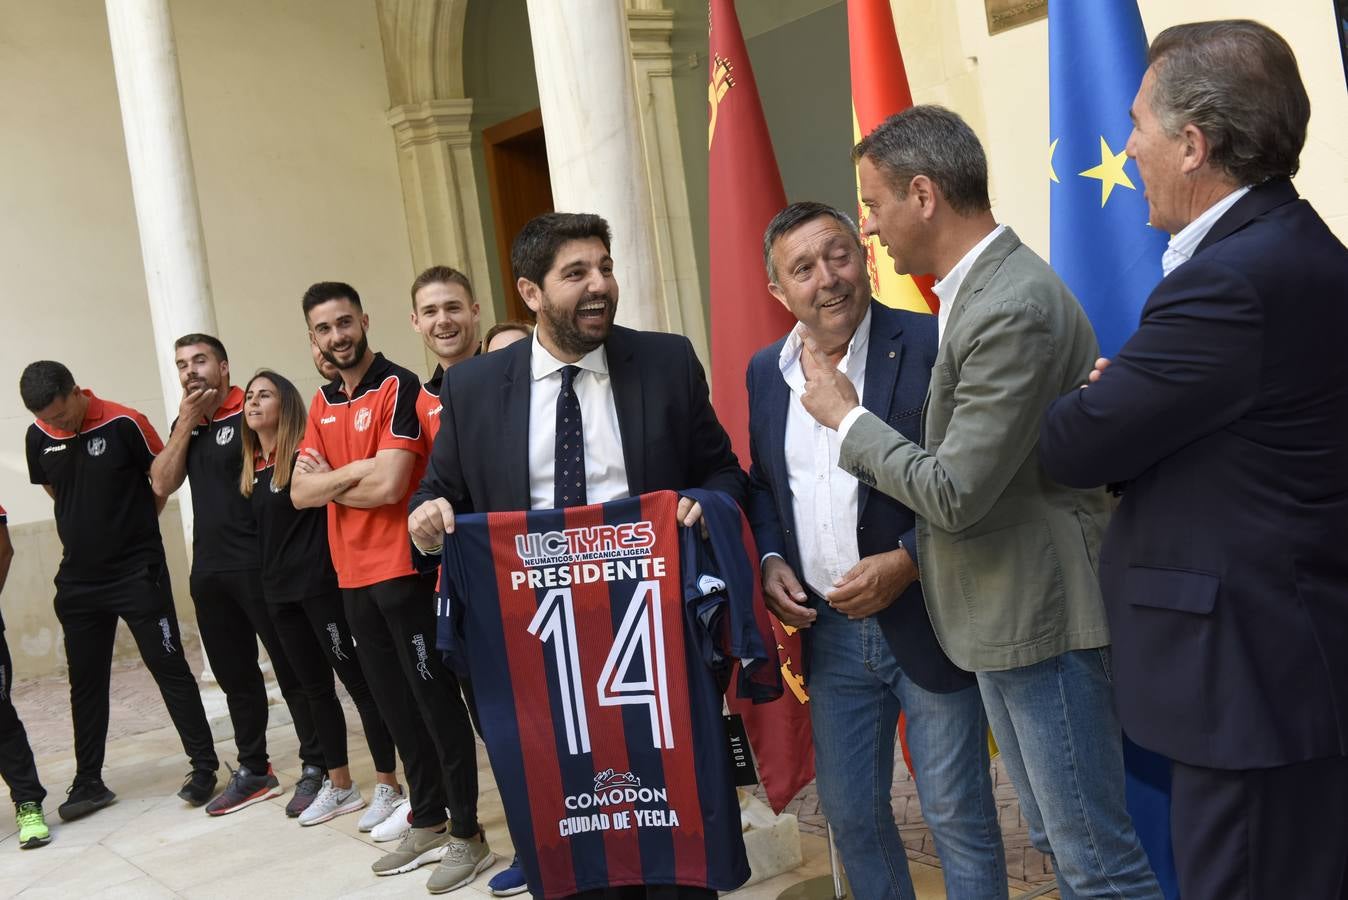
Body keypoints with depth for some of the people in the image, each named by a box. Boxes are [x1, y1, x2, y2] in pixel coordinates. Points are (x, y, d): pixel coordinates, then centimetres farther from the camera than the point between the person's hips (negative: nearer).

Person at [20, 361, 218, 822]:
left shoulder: (124, 424, -14)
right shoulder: (39, 437, 0)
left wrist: (134, 526, 5)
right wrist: (90, 528, 11)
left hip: (138, 573, -5)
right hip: (78, 580, 5)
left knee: (170, 668, 1)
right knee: (85, 682, 11)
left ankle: (204, 764, 10)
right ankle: (88, 782, 21)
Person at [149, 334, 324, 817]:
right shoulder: (184, 424, 14)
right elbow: (162, 485, 2)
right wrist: (187, 421, -4)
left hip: (260, 565, -7)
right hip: (209, 569, 7)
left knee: (292, 669, 0)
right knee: (234, 675, 15)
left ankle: (315, 766, 9)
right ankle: (252, 769, 26)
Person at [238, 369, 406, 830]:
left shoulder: (306, 453, -10)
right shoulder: (252, 467, 12)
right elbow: (263, 528, 17)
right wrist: (270, 578, 15)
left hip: (321, 583, -8)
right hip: (280, 590, 8)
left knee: (358, 680, -2)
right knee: (315, 687, 14)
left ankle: (388, 786, 5)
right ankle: (339, 785, 25)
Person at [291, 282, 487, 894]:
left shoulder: (398, 388, -10)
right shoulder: (322, 404, 13)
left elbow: (388, 485, -19)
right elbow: (301, 492, 5)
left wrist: (327, 482, -3)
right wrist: (357, 471, -10)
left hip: (404, 570, -8)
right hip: (353, 575, 8)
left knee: (435, 699, 0)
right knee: (395, 704, 15)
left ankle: (466, 834, 10)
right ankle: (427, 822, 28)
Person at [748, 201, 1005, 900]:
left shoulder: (929, 346, -12)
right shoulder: (766, 371, 7)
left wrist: (906, 560, -20)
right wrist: (770, 562, 1)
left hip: (926, 620, -5)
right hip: (828, 629, 5)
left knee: (957, 813, 7)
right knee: (847, 811, 17)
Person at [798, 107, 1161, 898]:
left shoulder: (1013, 308, -23)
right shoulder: (985, 285, 8)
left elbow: (956, 493, -23)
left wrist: (848, 418, -12)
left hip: (1042, 612, -10)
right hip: (1005, 612, 10)